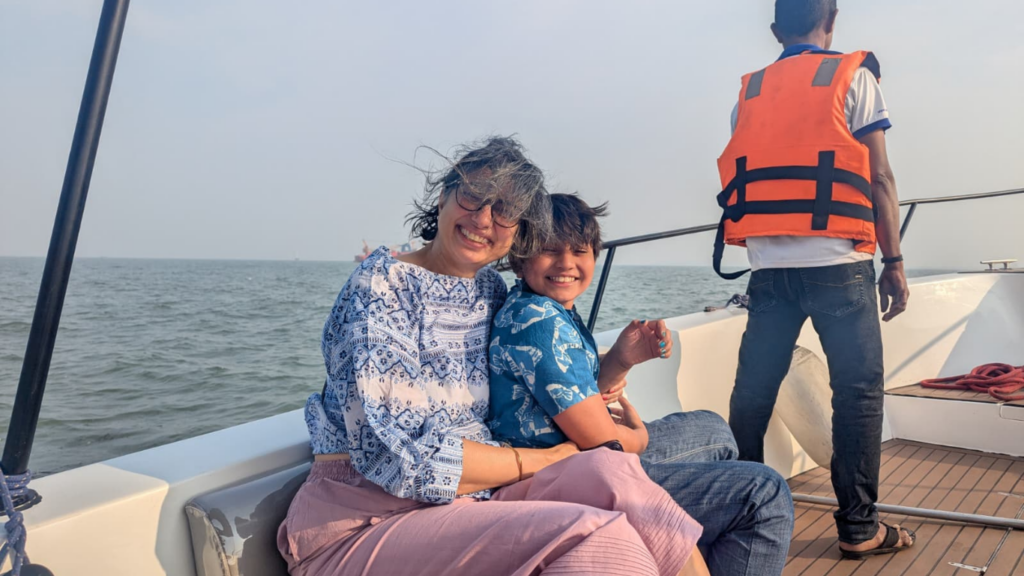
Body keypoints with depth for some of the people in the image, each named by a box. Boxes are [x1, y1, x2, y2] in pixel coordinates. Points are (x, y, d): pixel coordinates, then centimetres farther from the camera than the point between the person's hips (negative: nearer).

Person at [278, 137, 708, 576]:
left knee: (613, 471, -19)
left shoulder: (491, 288, 9)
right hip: (364, 526, -6)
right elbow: (400, 459, -21)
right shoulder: (382, 284, -12)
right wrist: (541, 461, -11)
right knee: (591, 536, -27)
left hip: (468, 503, 6)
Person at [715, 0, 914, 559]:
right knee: (858, 390, 3)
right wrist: (894, 260, 2)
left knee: (752, 389, 8)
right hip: (835, 260, -4)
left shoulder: (749, 92, 15)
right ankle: (859, 526, 6)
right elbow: (878, 176, -2)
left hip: (768, 264, 4)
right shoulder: (853, 77, 4)